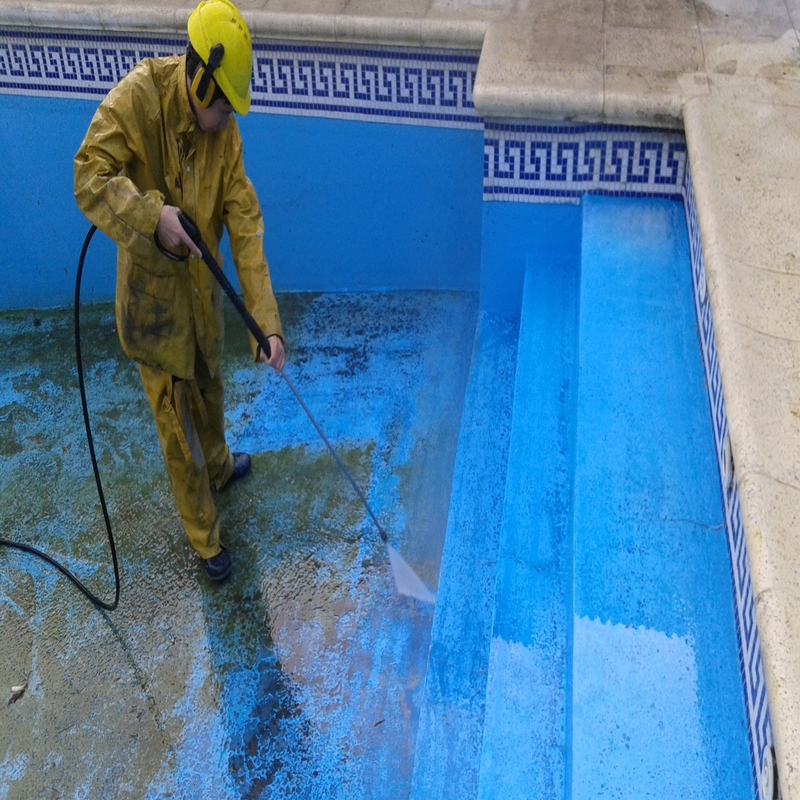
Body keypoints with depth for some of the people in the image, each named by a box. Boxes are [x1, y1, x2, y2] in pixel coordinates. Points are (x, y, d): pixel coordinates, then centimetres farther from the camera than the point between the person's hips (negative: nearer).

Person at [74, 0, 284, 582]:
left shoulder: (226, 132, -8)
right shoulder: (136, 99, -22)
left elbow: (246, 228, -13)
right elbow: (90, 179, -24)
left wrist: (267, 322, -19)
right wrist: (152, 215, -42)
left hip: (202, 290, 5)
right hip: (153, 295, -5)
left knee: (209, 391, 29)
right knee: (177, 422, 7)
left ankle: (220, 468, 59)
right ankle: (205, 540, 25)